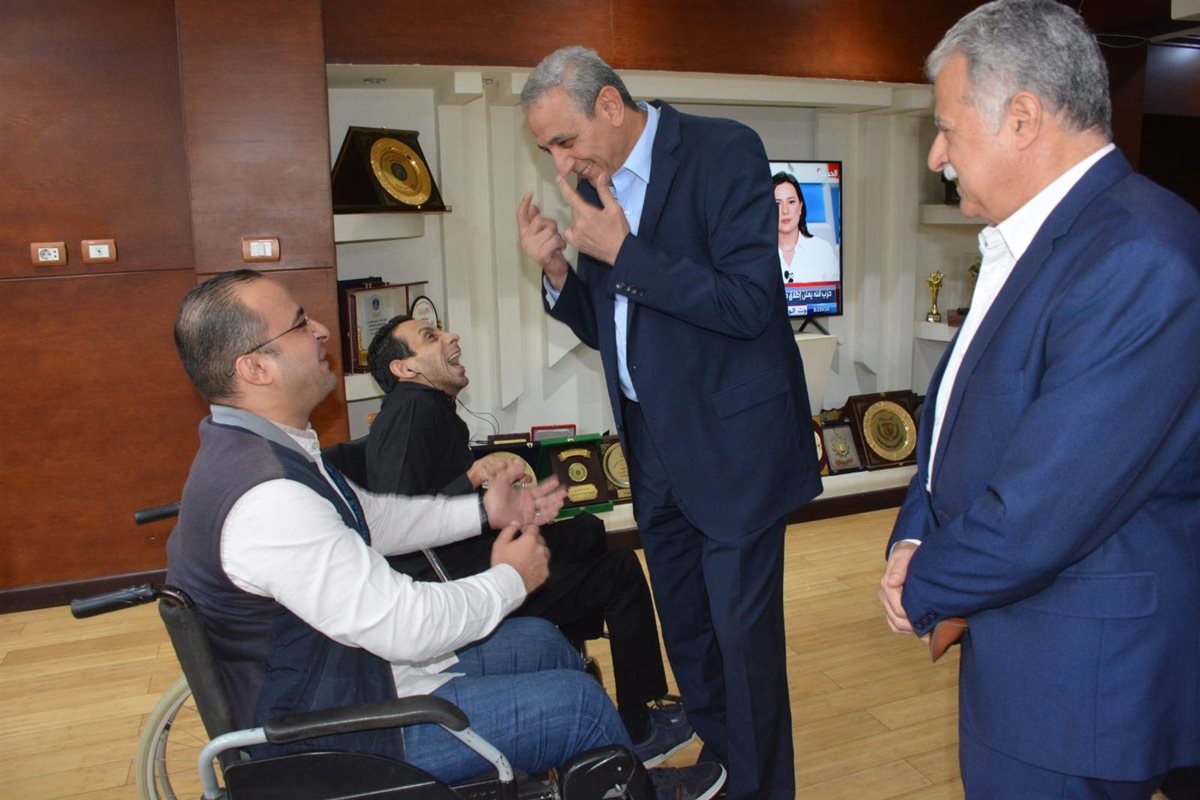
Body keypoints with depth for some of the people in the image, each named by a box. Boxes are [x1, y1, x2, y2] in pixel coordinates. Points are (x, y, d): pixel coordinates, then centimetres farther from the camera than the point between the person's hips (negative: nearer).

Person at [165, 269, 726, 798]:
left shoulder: (259, 447, 0)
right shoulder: (264, 498, -33)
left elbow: (369, 518, 13)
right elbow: (404, 626, -30)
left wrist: (484, 510, 7)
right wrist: (510, 579, -12)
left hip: (362, 656, 10)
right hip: (342, 734, -9)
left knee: (540, 641, 17)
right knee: (577, 700, -5)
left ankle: (632, 738, 39)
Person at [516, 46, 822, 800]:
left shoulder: (724, 151, -12)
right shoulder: (595, 185, 8)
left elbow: (749, 302, -21)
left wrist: (624, 253, -20)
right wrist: (557, 269, -5)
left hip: (732, 443, -7)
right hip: (654, 448, 7)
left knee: (743, 634, 3)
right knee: (686, 633, 18)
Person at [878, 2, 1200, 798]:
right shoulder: (1028, 241, 6)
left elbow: (1041, 514, -28)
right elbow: (960, 405, 12)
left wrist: (922, 591, -11)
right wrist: (915, 535, -2)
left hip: (1079, 678, -8)